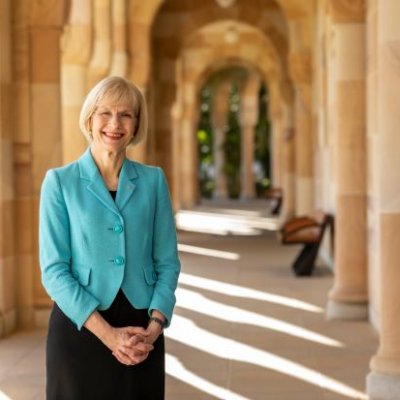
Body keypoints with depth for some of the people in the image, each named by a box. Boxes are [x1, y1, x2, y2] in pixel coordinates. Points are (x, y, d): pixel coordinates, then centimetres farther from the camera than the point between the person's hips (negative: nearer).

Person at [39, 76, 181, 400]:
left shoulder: (153, 180, 4)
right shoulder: (60, 182, -3)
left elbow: (167, 262, 4)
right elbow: (54, 270, -8)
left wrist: (154, 326, -11)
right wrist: (106, 332, -16)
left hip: (141, 330, 2)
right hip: (79, 328, -2)